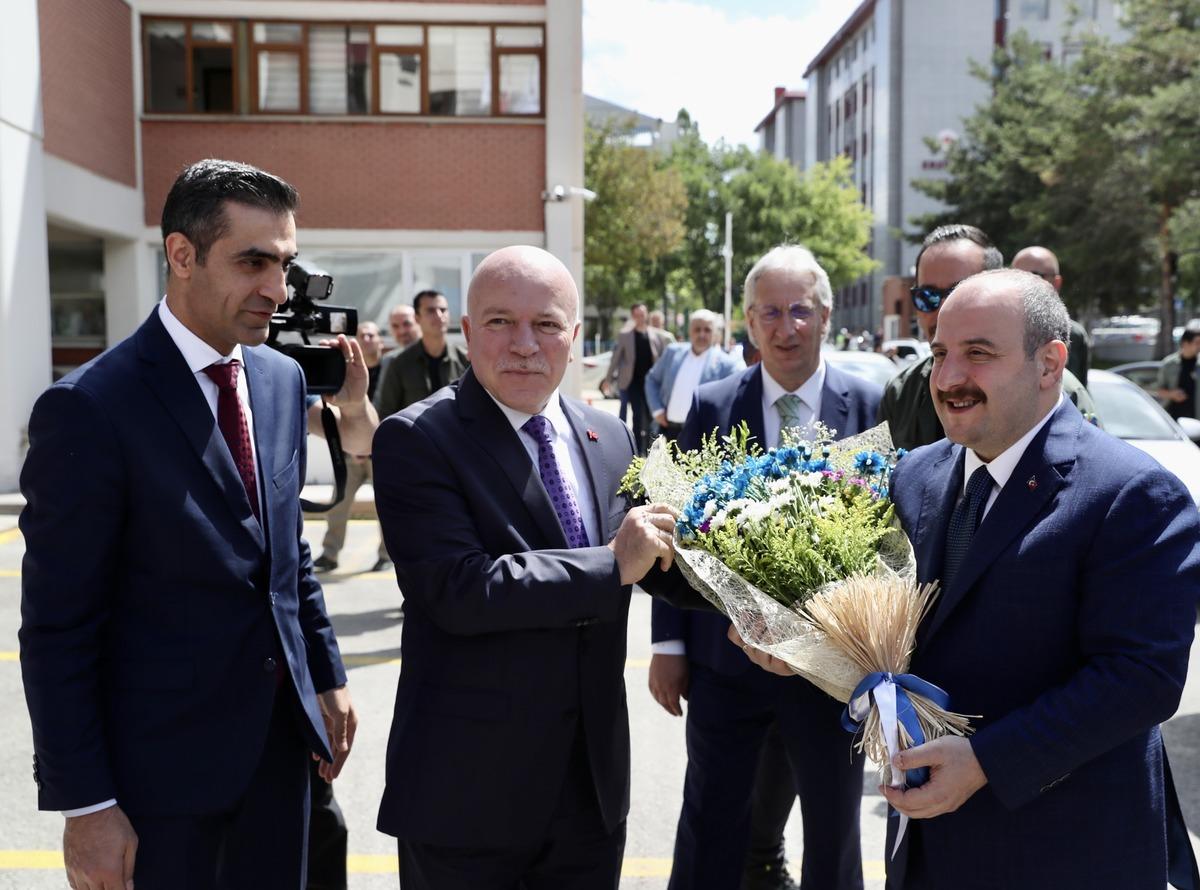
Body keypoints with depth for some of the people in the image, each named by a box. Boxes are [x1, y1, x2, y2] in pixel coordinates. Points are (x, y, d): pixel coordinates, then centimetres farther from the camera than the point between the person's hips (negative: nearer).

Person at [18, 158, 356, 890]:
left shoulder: (283, 378, 3)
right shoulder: (90, 408, -17)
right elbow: (58, 628, -15)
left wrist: (327, 675, 12)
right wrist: (84, 803, -14)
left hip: (282, 734, 6)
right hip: (165, 756, -6)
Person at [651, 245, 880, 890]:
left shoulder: (870, 407, -5)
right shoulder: (711, 406, -1)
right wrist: (669, 644, 0)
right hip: (724, 659, 1)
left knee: (833, 830, 17)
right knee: (709, 830, 14)